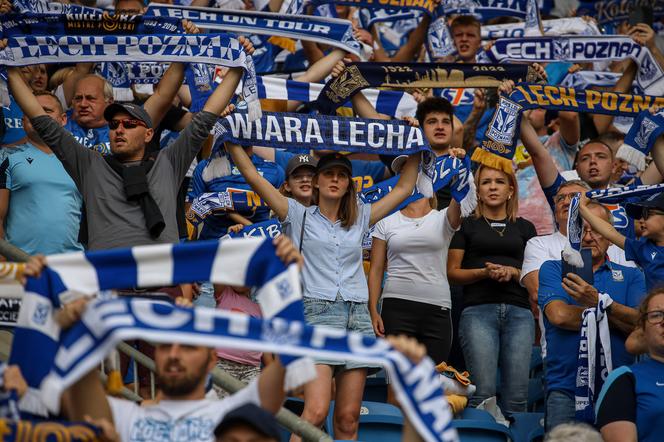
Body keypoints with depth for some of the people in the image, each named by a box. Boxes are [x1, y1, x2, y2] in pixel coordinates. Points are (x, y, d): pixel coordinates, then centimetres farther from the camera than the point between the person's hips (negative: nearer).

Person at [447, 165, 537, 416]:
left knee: (517, 394, -6)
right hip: (479, 310, -2)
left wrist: (512, 272, -4)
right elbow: (452, 272, 8)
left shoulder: (525, 228, 20)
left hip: (518, 311, 2)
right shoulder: (467, 225, 13)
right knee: (483, 391, -14)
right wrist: (484, 272, -8)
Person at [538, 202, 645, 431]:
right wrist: (617, 316, 0)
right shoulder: (553, 270, 12)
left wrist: (598, 303, -15)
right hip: (566, 389, -1)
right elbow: (559, 315, -6)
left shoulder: (631, 275, 14)